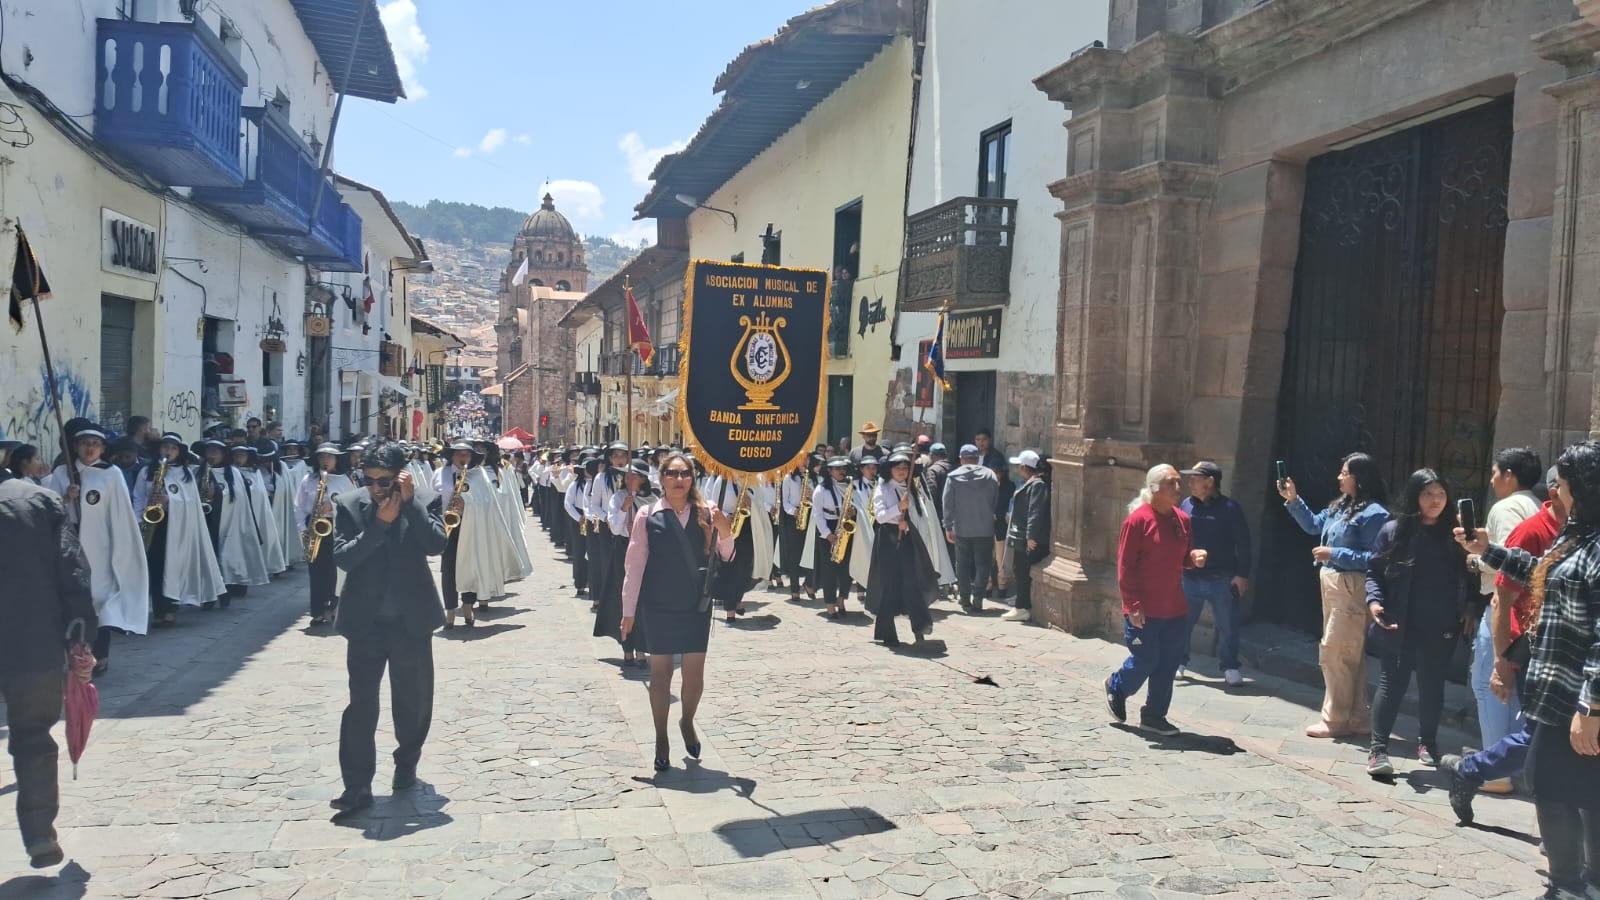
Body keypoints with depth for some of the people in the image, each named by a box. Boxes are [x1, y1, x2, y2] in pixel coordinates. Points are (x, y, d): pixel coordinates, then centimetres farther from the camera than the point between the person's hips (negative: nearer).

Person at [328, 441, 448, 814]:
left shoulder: (419, 503, -3)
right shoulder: (349, 505, -3)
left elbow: (437, 545, -18)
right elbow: (343, 557, -13)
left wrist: (410, 502, -22)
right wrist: (379, 523, -22)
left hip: (411, 620, 1)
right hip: (366, 622, -1)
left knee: (414, 700, 14)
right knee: (361, 705, -2)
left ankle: (406, 764, 35)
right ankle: (357, 786, 4)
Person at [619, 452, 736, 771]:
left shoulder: (706, 512, -2)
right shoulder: (648, 516, -6)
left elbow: (725, 557, 3)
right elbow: (634, 564, -4)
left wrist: (725, 533, -18)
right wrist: (629, 611, -4)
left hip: (697, 605, 2)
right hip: (658, 607, -1)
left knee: (695, 676, 6)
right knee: (660, 673, 8)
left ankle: (687, 722, 36)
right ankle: (661, 741, 24)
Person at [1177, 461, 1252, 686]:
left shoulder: (1229, 508, -8)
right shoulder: (1186, 505, 2)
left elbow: (1243, 543, -5)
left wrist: (1242, 575, -7)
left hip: (1221, 580, -3)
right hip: (1190, 577, 3)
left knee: (1226, 625, 7)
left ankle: (1230, 667, 20)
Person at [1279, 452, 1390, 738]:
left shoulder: (1373, 513, -17)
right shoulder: (1340, 506, 10)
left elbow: (1374, 559, -21)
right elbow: (1313, 525, 24)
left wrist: (1334, 554, -21)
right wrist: (1293, 500, 15)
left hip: (1351, 589, -9)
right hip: (1332, 585, 9)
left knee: (1334, 653, -3)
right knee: (1348, 654, 15)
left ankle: (1336, 719, 7)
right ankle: (1354, 718, 24)